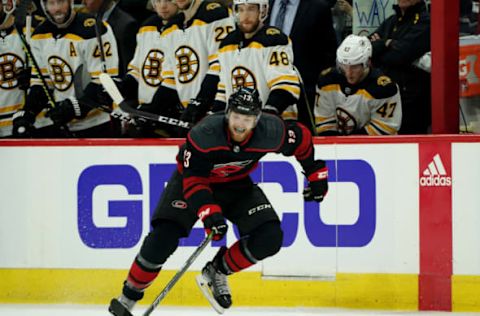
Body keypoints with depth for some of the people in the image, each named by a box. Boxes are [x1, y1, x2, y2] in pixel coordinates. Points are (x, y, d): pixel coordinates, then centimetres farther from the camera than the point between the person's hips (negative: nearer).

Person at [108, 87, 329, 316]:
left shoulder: (271, 132, -27)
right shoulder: (203, 134, -35)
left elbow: (302, 137, -6)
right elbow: (193, 179, -31)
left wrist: (316, 173, 1)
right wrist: (209, 212, -43)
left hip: (236, 184, 4)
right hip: (192, 177, -3)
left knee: (270, 238, -15)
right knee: (164, 237, -21)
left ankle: (216, 273, 4)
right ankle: (129, 295, -4)